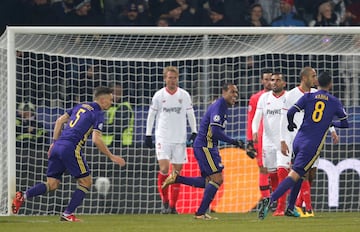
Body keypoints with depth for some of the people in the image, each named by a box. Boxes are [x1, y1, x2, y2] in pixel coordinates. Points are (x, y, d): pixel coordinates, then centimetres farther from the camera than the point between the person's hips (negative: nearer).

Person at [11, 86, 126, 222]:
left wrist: (54, 142, 23)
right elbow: (96, 140, -12)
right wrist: (111, 157, -4)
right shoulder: (98, 114, -2)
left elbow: (60, 121, 20)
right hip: (71, 148, -7)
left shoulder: (81, 107, 21)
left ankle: (23, 196, -12)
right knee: (86, 182, 8)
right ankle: (68, 214, 3)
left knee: (52, 185, 9)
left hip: (58, 146, 7)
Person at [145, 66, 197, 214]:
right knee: (164, 168, -16)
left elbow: (190, 114, 12)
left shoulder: (184, 95, 4)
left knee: (177, 171, 2)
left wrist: (194, 132, 4)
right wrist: (148, 135, 5)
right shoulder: (159, 95, 2)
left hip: (180, 138, 2)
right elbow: (151, 115, 8)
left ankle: (173, 206, 9)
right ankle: (165, 202, -2)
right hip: (162, 138, -2)